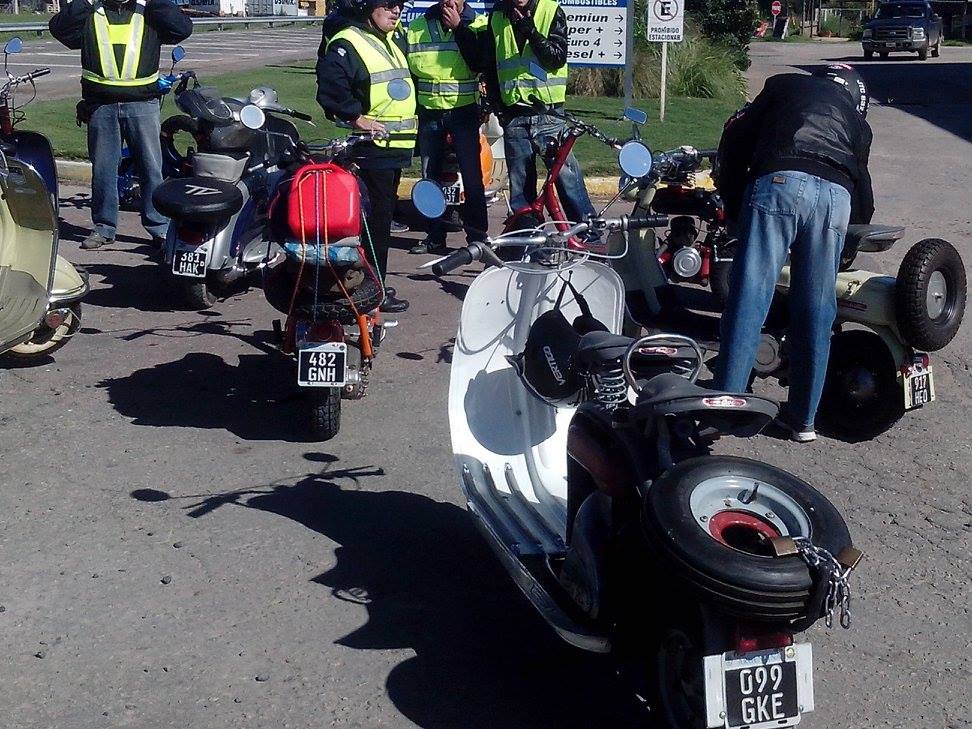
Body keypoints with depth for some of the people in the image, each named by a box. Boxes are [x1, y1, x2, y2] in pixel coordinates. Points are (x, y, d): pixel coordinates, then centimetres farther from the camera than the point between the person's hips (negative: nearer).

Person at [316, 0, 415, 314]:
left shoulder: (396, 40, 17)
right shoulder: (348, 43, -12)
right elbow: (329, 81, -26)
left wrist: (411, 116, 20)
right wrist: (356, 116, -22)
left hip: (397, 146, 9)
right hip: (372, 147, -9)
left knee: (384, 212, 15)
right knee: (377, 215, -9)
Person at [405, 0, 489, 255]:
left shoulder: (477, 24, -1)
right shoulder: (418, 27, 6)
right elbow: (411, 67, 11)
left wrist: (459, 27, -17)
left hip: (464, 111, -3)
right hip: (428, 112, 3)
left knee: (472, 176, -5)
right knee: (430, 176, 8)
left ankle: (477, 236, 2)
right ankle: (435, 236, 17)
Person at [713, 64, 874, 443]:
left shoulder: (785, 84, 31)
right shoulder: (857, 119, 36)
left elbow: (735, 137, 18)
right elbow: (863, 188, 31)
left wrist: (734, 203, 24)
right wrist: (855, 229, 47)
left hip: (778, 182, -3)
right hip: (836, 194, 3)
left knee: (748, 301, -4)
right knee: (816, 311, 9)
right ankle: (803, 417, 16)